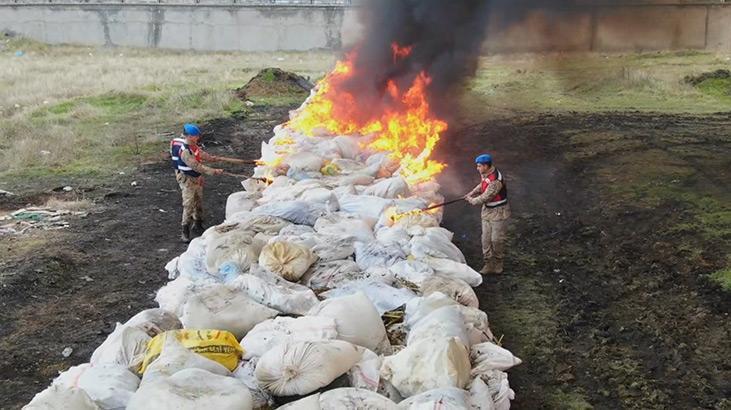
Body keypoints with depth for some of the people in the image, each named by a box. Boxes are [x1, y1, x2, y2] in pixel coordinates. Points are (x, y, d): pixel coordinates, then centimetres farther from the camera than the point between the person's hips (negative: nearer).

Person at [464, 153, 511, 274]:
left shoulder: (495, 180, -30)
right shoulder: (484, 173, -1)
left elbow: (485, 197, -26)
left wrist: (472, 201, -10)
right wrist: (472, 193, 6)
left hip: (498, 212, -8)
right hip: (487, 210, 8)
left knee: (497, 239, 2)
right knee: (486, 238, 8)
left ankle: (498, 262, 22)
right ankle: (489, 263, 17)